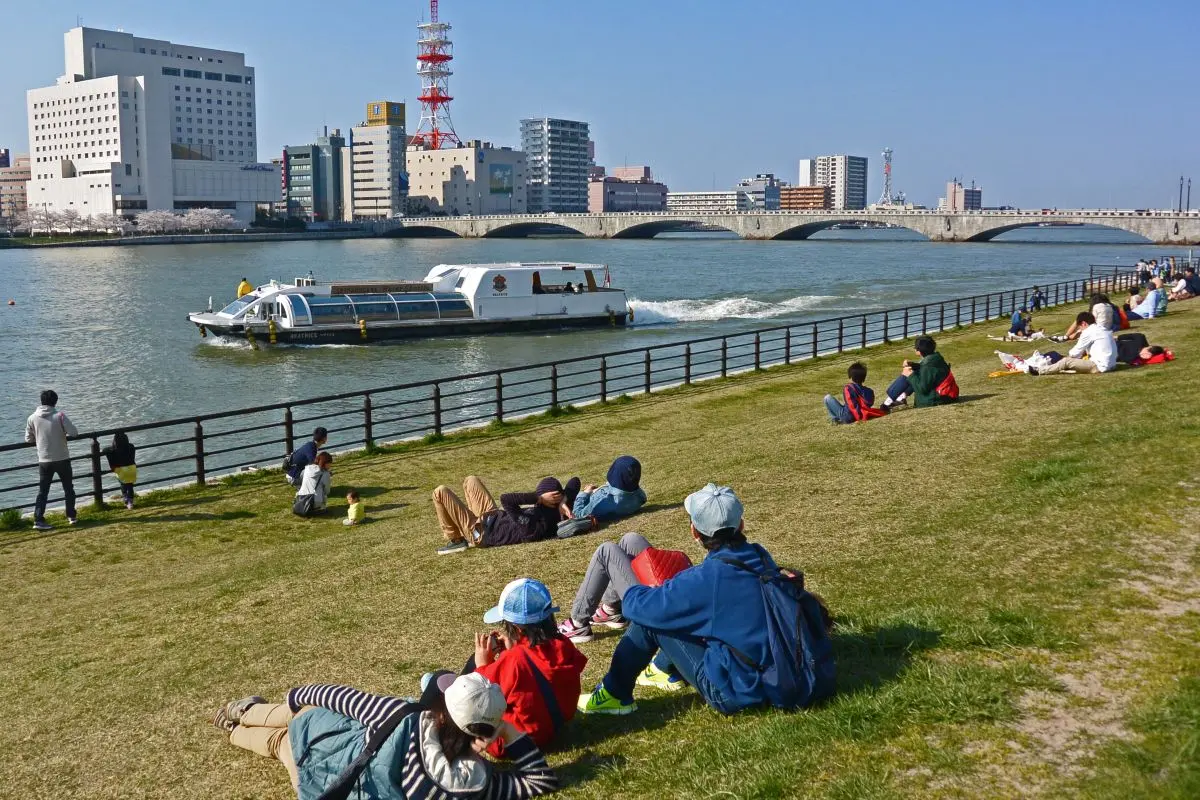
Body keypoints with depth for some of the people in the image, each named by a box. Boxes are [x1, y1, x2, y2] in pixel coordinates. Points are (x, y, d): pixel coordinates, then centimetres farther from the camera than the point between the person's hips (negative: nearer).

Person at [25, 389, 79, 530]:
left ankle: (38, 520, 0)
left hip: (44, 461, 2)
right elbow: (74, 432, -15)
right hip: (62, 459, -2)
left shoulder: (32, 418, -3)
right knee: (68, 488, 14)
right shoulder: (59, 415, -12)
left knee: (43, 491, 8)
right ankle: (71, 516, 18)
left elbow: (28, 439, 5)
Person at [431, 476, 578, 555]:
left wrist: (539, 498, -42)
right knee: (470, 480, 19)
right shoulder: (557, 516, -20)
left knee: (440, 492, -7)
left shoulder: (529, 525, -41)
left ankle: (455, 540, 9)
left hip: (479, 531, -8)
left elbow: (505, 499, -44)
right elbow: (575, 481, -15)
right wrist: (563, 503, -31)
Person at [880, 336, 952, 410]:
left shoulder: (928, 366, -27)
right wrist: (912, 364, 1)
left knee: (906, 375, -11)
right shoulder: (936, 356, 1)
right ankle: (903, 396, 14)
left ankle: (889, 402, -2)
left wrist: (911, 375, -16)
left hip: (930, 401, -9)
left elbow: (923, 389, -25)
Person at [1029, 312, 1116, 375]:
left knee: (1066, 361, -7)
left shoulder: (1088, 332, -11)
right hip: (1110, 365, 9)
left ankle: (1040, 371, -2)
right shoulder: (1103, 329, 16)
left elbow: (1075, 353, -4)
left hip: (1099, 366, -9)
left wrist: (1069, 356, 13)